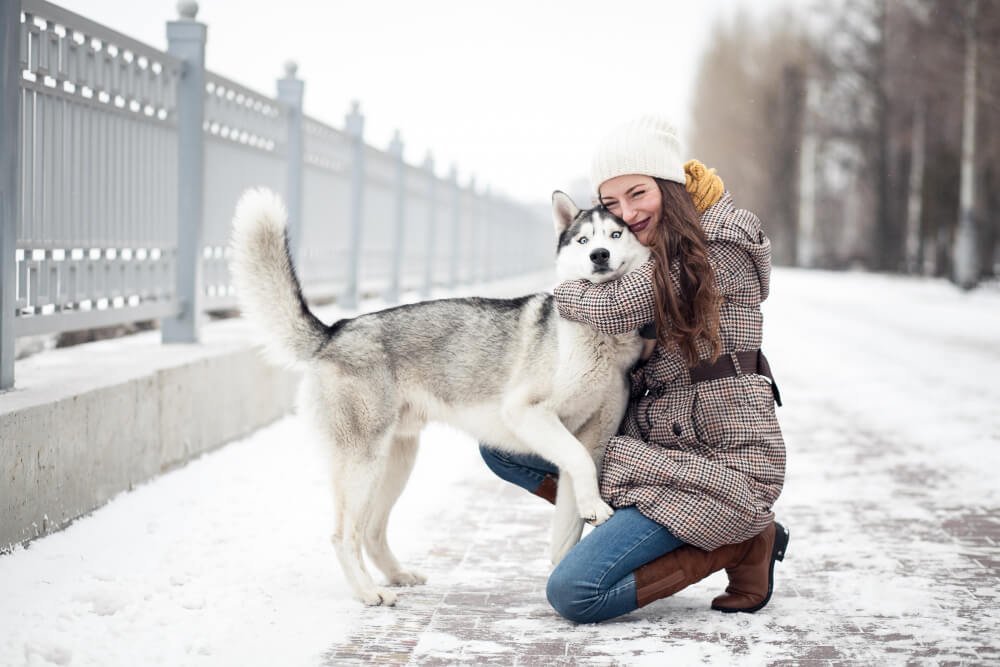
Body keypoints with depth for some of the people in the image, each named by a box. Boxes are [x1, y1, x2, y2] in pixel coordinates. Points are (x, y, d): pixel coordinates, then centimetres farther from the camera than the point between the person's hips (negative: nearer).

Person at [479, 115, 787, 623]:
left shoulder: (719, 248, -15)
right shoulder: (650, 259, 13)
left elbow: (611, 310, -22)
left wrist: (561, 292, -1)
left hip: (719, 464, -9)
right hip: (653, 445, 9)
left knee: (573, 593, -20)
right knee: (501, 447, 9)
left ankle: (742, 545, -4)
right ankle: (633, 527, 2)